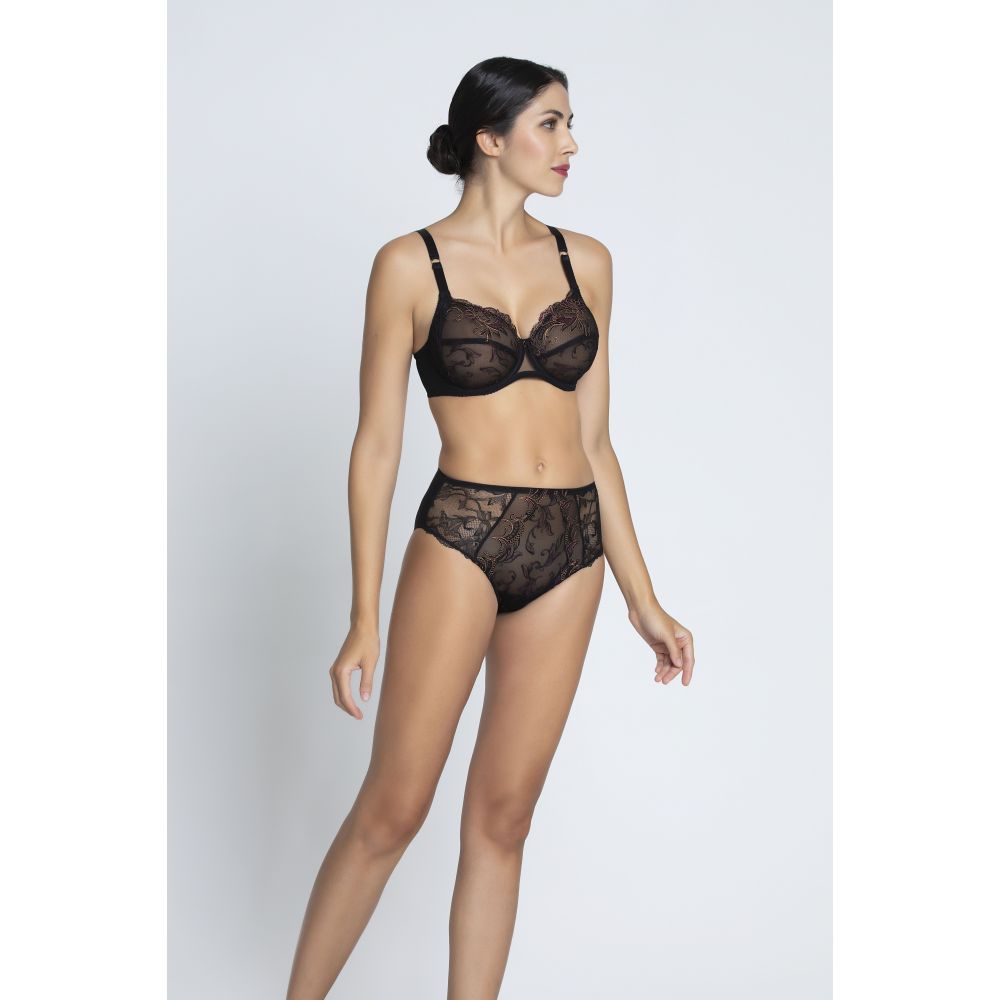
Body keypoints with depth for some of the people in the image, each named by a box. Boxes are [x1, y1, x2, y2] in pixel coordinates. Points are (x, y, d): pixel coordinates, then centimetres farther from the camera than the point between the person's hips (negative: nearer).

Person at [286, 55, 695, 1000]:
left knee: (501, 819, 9)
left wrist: (643, 599, 10)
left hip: (569, 551, 4)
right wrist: (364, 618, -7)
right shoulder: (412, 265, -3)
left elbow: (593, 441, 11)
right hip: (460, 538, -4)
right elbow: (377, 442, -3)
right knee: (393, 808, -1)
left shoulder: (585, 262, 9)